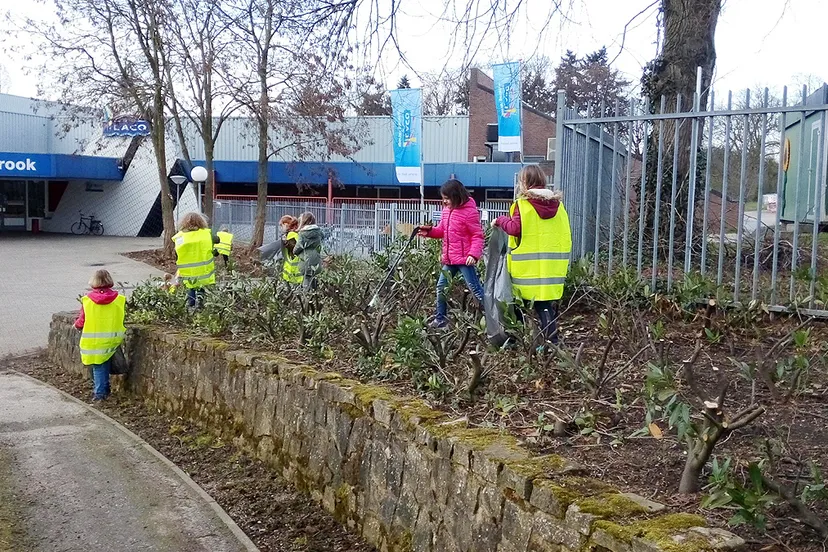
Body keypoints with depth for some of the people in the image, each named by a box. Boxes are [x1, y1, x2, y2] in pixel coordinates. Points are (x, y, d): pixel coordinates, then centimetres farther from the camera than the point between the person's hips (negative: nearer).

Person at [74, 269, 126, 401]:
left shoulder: (87, 300, -9)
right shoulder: (119, 299, -6)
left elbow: (80, 322, -4)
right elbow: (124, 320, 0)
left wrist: (76, 325, 19)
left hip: (93, 342, -2)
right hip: (112, 340, 2)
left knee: (98, 367, 9)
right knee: (105, 365, 19)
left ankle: (100, 392, 9)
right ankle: (103, 390, 26)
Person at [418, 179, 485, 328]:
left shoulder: (469, 212, -15)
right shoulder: (447, 210, 9)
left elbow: (478, 235, -15)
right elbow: (442, 231, 16)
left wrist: (473, 254, -26)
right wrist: (429, 231, -3)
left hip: (464, 259, -8)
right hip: (449, 259, 8)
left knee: (475, 288, -5)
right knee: (441, 287, 13)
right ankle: (440, 319, 25)